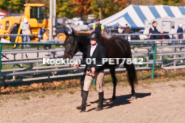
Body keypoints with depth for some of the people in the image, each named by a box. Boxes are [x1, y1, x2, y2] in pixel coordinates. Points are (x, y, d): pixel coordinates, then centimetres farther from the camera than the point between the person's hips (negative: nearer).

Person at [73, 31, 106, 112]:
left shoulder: (101, 48, -11)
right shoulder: (89, 47, 7)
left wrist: (95, 67, -24)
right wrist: (79, 64, 7)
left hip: (98, 72, -5)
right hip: (89, 71, 5)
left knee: (99, 89, 8)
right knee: (85, 88, -3)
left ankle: (100, 105, 23)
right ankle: (83, 106, -5)